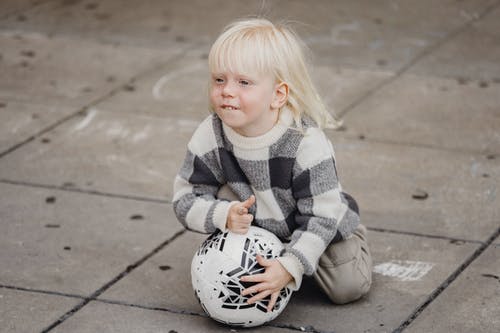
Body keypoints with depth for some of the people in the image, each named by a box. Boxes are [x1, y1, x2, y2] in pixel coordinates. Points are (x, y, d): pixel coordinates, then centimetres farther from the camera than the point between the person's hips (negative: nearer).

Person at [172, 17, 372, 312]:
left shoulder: (306, 143, -35)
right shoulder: (209, 137, -25)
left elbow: (321, 217, -30)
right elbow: (186, 200, -17)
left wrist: (289, 268, -39)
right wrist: (224, 216, -37)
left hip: (322, 226, -2)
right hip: (253, 226, 2)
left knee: (348, 288, -7)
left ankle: (354, 240, 26)